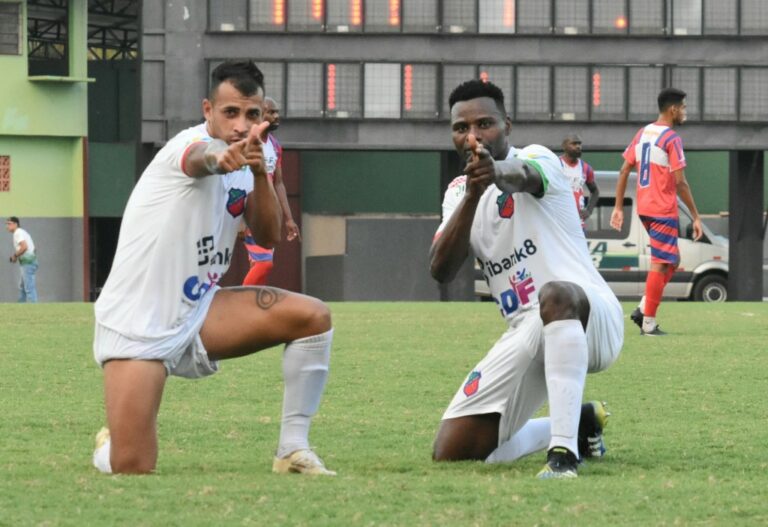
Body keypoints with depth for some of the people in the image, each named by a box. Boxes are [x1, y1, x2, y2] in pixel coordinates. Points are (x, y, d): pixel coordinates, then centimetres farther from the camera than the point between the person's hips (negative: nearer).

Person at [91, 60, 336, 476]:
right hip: (137, 328, -7)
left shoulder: (245, 161, 6)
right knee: (132, 469, -16)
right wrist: (223, 158, -69)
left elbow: (267, 237, -1)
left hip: (198, 312, 7)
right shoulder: (190, 145, -19)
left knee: (313, 317, -11)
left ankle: (293, 450, -3)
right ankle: (107, 447, 23)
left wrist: (260, 175, -18)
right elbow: (201, 158, -44)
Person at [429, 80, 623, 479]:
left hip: (591, 317, -6)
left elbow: (525, 176, -31)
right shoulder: (457, 193, 13)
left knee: (554, 294, -43)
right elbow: (440, 271, -4)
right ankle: (578, 423, 23)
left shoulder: (538, 158, -3)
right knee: (451, 452, -1)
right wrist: (471, 197, -21)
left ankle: (564, 452, -50)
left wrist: (497, 172, -57)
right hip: (525, 334, 7)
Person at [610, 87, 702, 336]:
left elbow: (624, 171, 10)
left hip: (644, 208, 8)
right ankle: (649, 323, -3)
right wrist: (696, 216, -10)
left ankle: (643, 309, 8)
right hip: (663, 210, -8)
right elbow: (680, 183, -16)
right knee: (661, 265, -3)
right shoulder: (672, 139, -13)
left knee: (671, 261, 18)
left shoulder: (643, 133, 11)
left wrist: (618, 208, 14)